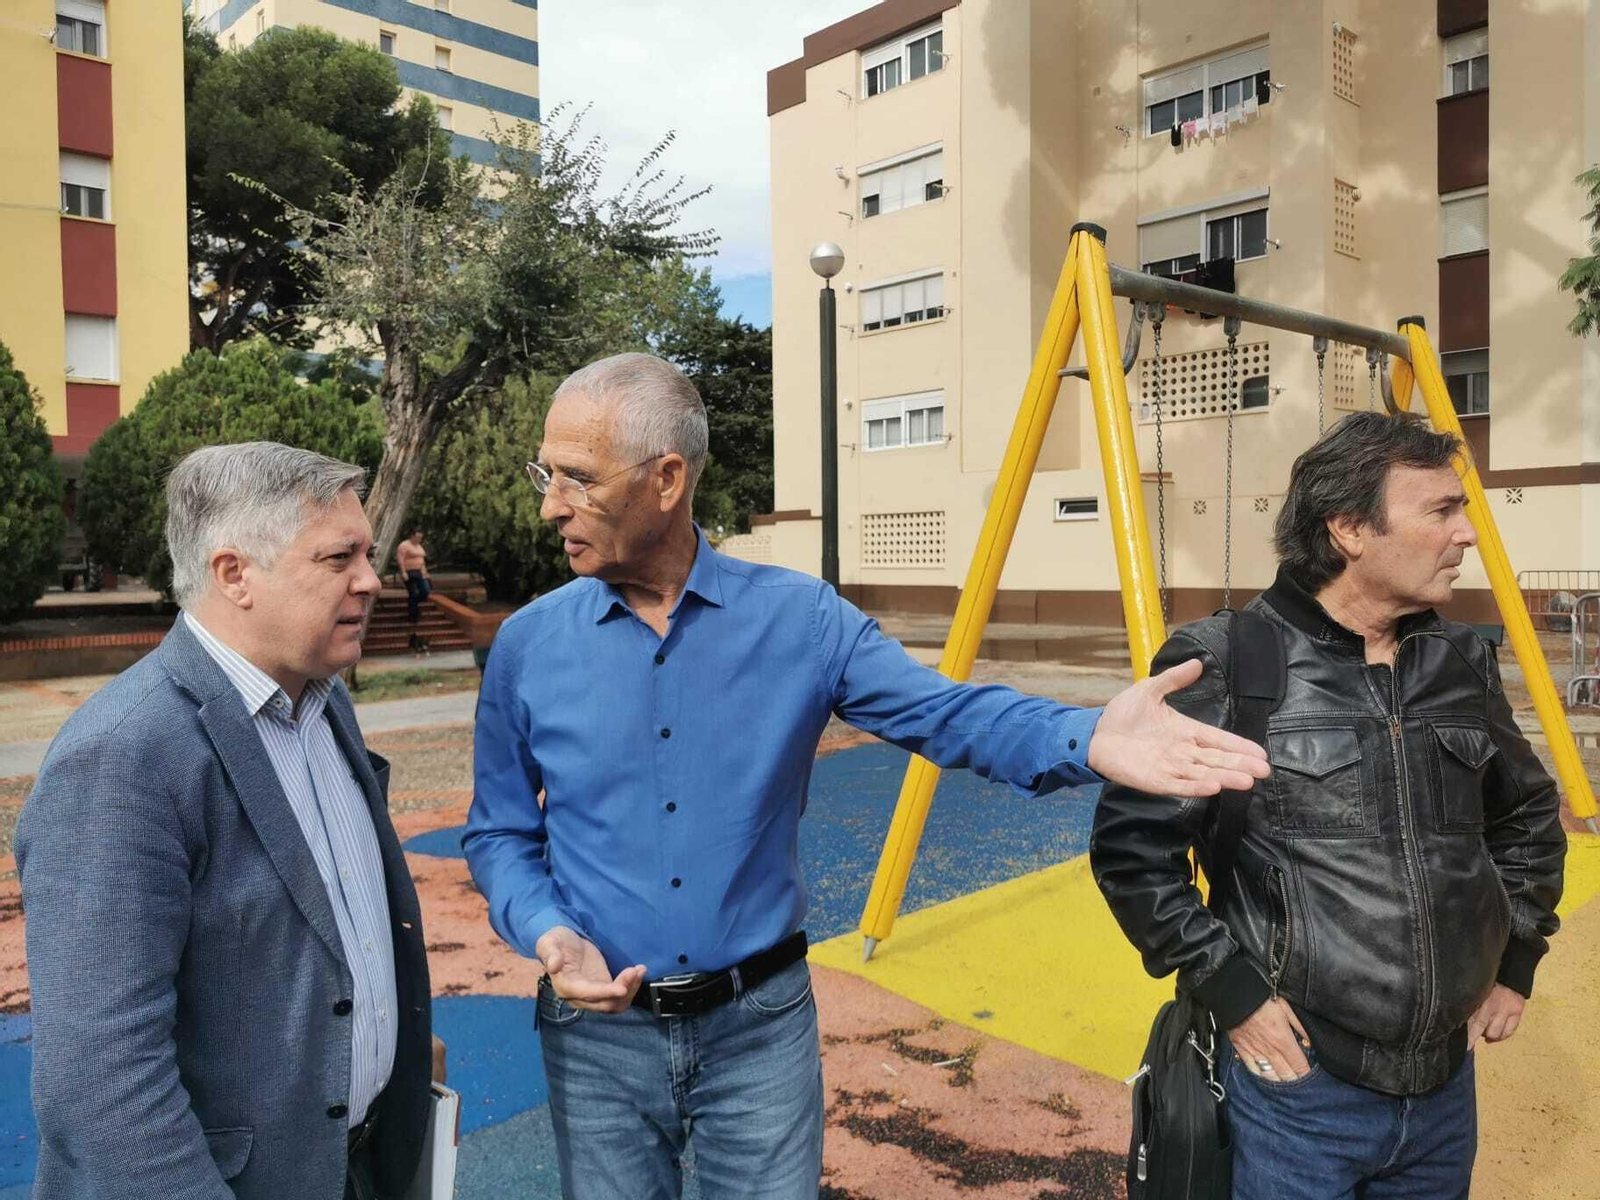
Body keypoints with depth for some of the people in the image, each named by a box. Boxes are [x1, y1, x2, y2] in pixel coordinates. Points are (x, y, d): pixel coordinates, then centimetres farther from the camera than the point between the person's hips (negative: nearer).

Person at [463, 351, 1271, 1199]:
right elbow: (499, 835, 2)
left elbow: (945, 713, -11)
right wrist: (548, 931, -17)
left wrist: (1089, 739, -29)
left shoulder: (799, 618, -9)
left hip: (761, 1023, -1)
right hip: (599, 1034, 1)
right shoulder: (528, 645, -6)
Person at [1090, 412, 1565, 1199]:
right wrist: (1229, 988, -16)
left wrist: (1517, 961, 12)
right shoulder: (1222, 666, -17)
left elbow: (1529, 818, 17)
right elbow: (1131, 848, -14)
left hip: (1446, 1083, 6)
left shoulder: (1464, 662, 2)